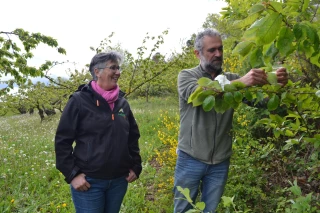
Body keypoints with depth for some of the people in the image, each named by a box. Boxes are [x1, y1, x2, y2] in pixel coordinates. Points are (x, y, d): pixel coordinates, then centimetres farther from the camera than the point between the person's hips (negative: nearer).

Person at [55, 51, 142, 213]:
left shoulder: (122, 102, 7)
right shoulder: (79, 100, -8)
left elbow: (133, 136, 15)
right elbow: (62, 140, -8)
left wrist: (136, 166, 8)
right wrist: (72, 174, -12)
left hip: (119, 180, 5)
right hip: (89, 181, -4)